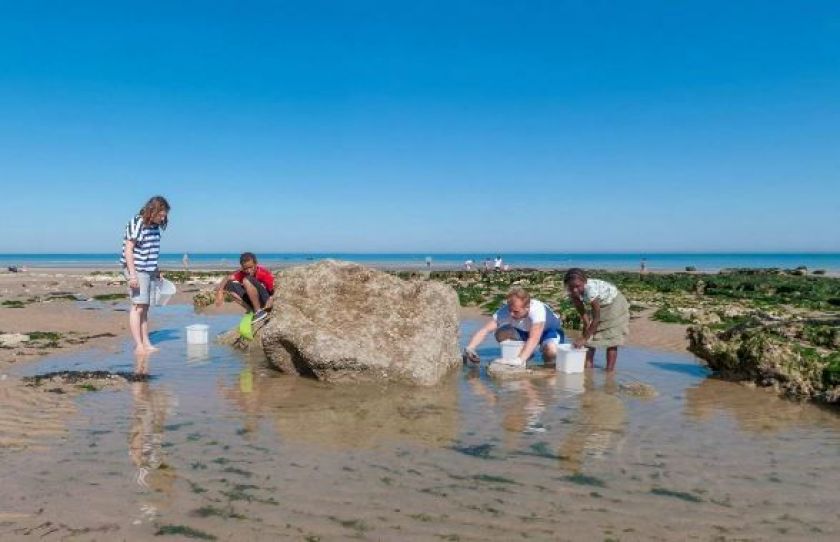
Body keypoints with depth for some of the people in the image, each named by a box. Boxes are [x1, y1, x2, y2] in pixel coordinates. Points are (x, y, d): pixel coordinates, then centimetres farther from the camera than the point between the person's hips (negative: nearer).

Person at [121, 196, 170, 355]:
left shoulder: (155, 226, 10)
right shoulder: (136, 224, -14)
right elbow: (128, 250, -17)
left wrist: (156, 270, 22)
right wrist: (132, 274, -22)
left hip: (150, 270, 8)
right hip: (136, 270, -8)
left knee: (145, 308, 9)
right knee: (138, 306, -9)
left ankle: (146, 343, 13)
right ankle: (138, 345, -7)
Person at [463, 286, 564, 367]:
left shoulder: (537, 310, -40)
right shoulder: (505, 311, -28)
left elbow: (534, 338, -50)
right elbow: (485, 330, -32)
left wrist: (520, 360, -62)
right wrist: (469, 348, -48)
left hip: (550, 330, -4)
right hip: (525, 331, 5)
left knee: (551, 351, -37)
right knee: (501, 333, -22)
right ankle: (527, 353, 2)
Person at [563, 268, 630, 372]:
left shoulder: (591, 289, -41)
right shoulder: (573, 293, -21)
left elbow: (596, 318, -37)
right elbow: (583, 313, -13)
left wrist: (584, 338, -36)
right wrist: (586, 333, -24)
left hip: (614, 304, -7)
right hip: (598, 306, 7)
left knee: (611, 339, -8)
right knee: (590, 337, 1)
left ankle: (609, 370, -5)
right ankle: (588, 365, 7)